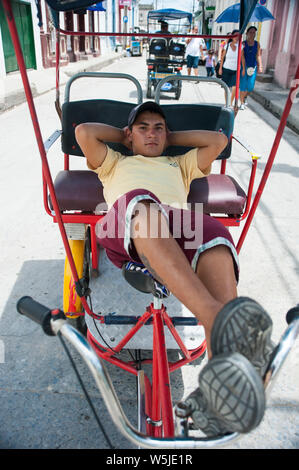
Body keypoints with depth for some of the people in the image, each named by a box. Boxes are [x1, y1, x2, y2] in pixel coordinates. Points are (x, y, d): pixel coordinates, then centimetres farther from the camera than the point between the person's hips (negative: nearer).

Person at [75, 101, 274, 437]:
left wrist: (173, 138, 43)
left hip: (180, 227, 2)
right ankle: (215, 319, -58)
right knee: (142, 204, -39)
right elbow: (83, 132, 29)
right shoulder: (115, 163, 42)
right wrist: (122, 134, 41)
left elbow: (218, 140, 38)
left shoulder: (180, 164, 46)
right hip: (124, 233, -1)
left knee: (215, 237, -36)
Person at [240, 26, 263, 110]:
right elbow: (242, 56, -11)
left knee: (251, 86, 1)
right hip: (244, 66, -3)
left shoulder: (257, 44, 6)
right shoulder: (243, 44, -4)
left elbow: (258, 56, 2)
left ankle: (245, 96, 32)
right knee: (243, 86, -4)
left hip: (253, 67, 3)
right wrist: (244, 68, -19)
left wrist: (260, 66, -10)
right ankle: (242, 103, 7)